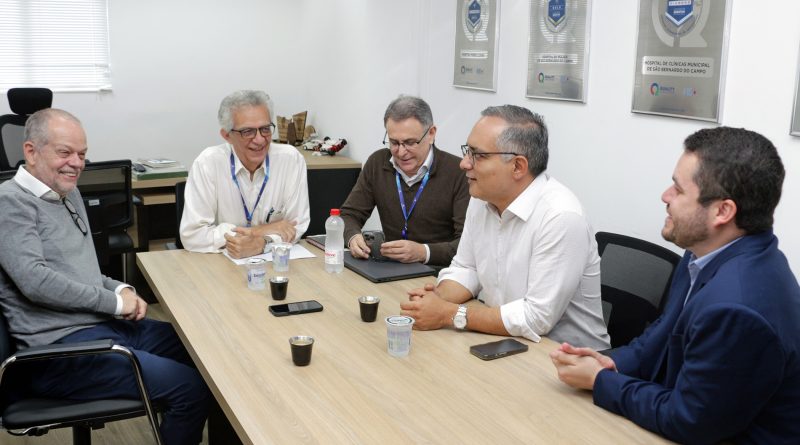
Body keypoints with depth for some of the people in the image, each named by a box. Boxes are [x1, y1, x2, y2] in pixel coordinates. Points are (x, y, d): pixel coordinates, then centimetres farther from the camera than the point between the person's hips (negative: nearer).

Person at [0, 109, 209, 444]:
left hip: (107, 326, 10)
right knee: (191, 387, -21)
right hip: (61, 348, -9)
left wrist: (121, 289, 3)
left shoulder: (69, 194, 17)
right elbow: (35, 280, -23)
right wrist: (114, 301, -14)